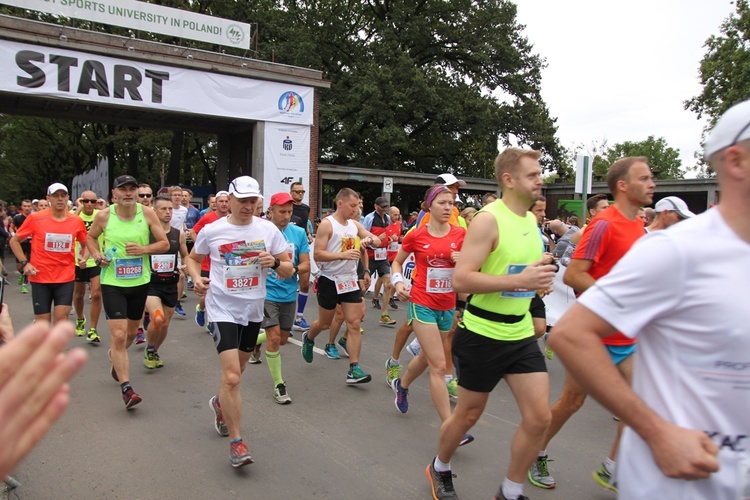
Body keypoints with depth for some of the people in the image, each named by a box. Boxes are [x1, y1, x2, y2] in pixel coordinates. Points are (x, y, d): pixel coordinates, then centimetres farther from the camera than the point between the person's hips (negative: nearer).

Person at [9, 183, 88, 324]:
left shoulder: (76, 221, 0)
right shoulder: (35, 218, -6)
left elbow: (85, 243, 16)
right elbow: (14, 240, 4)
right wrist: (25, 263, -6)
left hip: (66, 278, 1)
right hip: (40, 278, -1)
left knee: (61, 319, -4)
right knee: (42, 322, 7)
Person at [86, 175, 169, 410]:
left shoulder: (147, 213, -7)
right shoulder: (104, 216, -6)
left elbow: (164, 244, -4)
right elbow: (91, 237, 13)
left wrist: (144, 249, -21)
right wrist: (97, 255, -5)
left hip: (140, 282, 2)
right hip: (112, 282, -2)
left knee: (131, 332, 20)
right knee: (118, 335, -10)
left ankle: (116, 356, 53)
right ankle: (126, 388, -5)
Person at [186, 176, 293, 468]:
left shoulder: (268, 230, -2)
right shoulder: (211, 231, -6)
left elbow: (289, 271, 1)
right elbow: (193, 258, 12)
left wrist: (276, 262, -21)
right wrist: (197, 278, -8)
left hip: (253, 310, 4)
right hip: (223, 309, -3)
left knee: (237, 370, 21)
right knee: (232, 377, -14)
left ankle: (219, 403, 53)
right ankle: (236, 442, 2)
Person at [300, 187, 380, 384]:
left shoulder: (355, 225, 8)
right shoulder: (327, 224, -11)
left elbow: (378, 241, 12)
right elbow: (317, 255, -17)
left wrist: (370, 239, -12)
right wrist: (343, 255, -27)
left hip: (350, 281, 5)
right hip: (330, 281, -5)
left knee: (354, 324, -3)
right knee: (324, 323, 11)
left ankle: (354, 369, 0)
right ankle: (308, 339, 45)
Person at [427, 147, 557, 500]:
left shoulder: (531, 219, 8)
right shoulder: (488, 219, -17)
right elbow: (460, 279, -25)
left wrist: (538, 278, 6)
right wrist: (520, 280, -29)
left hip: (521, 335, 7)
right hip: (483, 336, -7)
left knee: (539, 418, 3)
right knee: (468, 414, 11)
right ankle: (439, 469, 40)